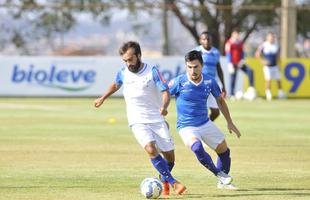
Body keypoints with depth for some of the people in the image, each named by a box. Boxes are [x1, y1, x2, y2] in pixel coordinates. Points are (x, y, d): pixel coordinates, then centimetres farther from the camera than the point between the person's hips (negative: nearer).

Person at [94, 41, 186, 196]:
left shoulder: (152, 71, -9)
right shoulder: (123, 73, 0)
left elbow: (165, 92, -17)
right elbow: (115, 85, 23)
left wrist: (164, 106, -36)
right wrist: (102, 99, 33)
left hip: (157, 119, 0)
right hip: (138, 122, 0)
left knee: (169, 156, 2)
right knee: (151, 150, -26)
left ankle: (164, 181, 32)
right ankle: (174, 183, -23)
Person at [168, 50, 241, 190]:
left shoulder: (209, 82, -6)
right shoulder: (179, 82, -19)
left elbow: (220, 100, 10)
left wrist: (230, 122, 13)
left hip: (205, 124, 5)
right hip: (187, 127, -5)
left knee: (224, 151, 10)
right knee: (197, 148, -33)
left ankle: (223, 182, 33)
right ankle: (220, 174, -17)